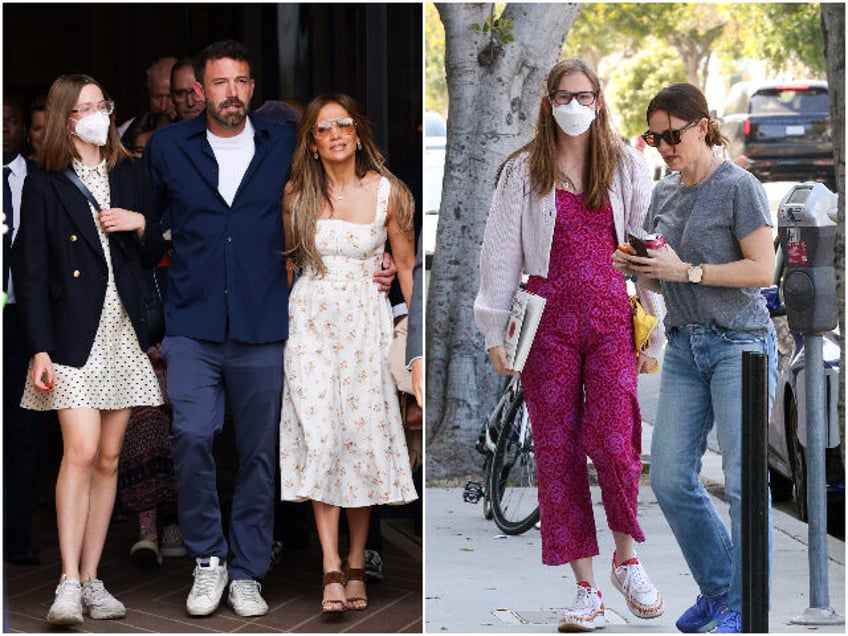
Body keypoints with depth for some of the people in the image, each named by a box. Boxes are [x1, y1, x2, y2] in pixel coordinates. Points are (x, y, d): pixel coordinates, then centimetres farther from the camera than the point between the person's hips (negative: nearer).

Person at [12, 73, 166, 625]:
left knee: (109, 459, 6)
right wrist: (39, 349, -11)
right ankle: (69, 584, -13)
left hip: (124, 333, 4)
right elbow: (30, 272, -4)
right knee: (80, 451, -15)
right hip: (74, 336, -4)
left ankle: (92, 579, 13)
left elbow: (154, 256, 18)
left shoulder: (131, 176, 12)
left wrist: (142, 224, -4)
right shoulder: (44, 185, 0)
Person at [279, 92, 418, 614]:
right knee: (320, 435, -11)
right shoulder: (297, 195, 3)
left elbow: (408, 266, 4)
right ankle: (332, 570, -14)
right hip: (312, 321, 1)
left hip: (366, 322, 0)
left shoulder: (388, 192, -1)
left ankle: (357, 564, 8)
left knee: (364, 435, -2)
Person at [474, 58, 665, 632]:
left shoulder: (626, 166, 8)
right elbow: (501, 254, 6)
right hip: (548, 322, 0)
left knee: (614, 444, -13)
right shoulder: (523, 172, 5)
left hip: (611, 322, 0)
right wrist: (495, 332, 2)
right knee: (557, 451, -1)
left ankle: (626, 558, 13)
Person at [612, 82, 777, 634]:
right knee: (669, 479, 2)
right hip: (685, 347, 7)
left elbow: (763, 269, -14)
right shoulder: (664, 194, 13)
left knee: (743, 480, -7)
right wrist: (635, 267, -1)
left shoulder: (739, 187, -8)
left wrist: (686, 271, -19)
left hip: (740, 344, -7)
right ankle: (717, 586, 19)